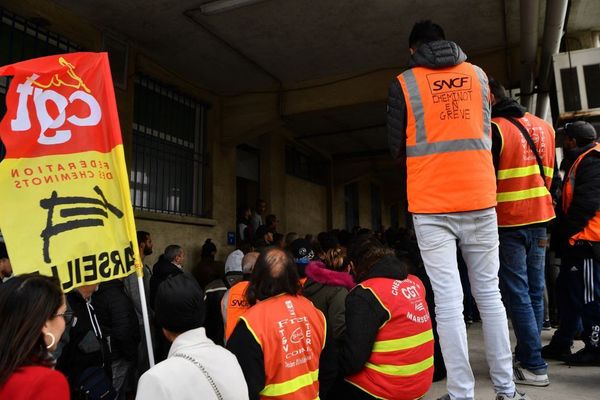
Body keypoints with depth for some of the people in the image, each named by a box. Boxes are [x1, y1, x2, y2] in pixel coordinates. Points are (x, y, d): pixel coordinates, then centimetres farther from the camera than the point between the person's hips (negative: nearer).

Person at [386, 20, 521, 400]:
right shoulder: (478, 75, 13)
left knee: (448, 301, -1)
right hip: (479, 198, 3)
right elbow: (486, 131, 20)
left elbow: (397, 146, 6)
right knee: (489, 293, 11)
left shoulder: (404, 84, 3)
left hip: (431, 203, -3)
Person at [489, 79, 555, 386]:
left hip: (509, 223, -7)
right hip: (540, 219, 7)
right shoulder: (545, 127, 14)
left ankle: (534, 366, 3)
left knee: (517, 294, -1)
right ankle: (527, 355, 22)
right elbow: (551, 174, 19)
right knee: (534, 292, 13)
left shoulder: (494, 129, -9)